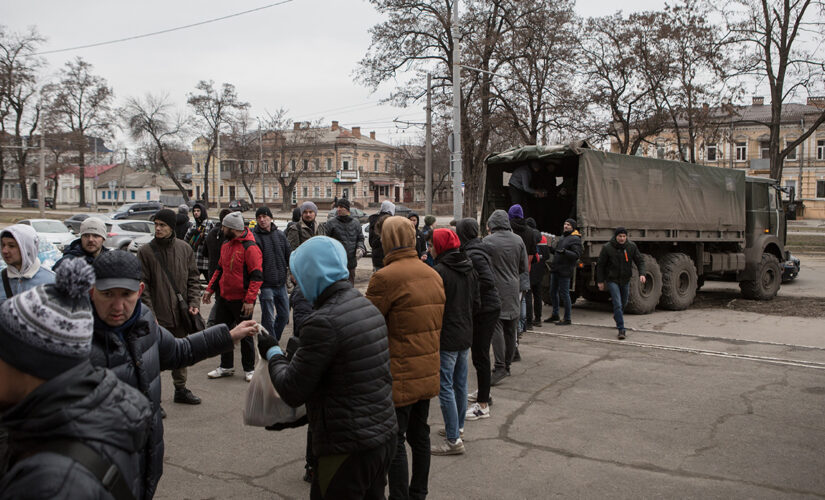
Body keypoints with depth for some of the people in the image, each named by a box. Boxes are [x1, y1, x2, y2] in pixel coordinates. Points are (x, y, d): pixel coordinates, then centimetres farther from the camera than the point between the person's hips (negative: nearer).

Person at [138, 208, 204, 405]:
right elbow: (142, 286, -6)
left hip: (181, 314, 4)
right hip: (158, 316, -4)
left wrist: (194, 303, -2)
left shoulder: (184, 249, 4)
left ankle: (181, 389, 30)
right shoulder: (146, 251, -5)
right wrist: (150, 314, -12)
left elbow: (193, 279, 10)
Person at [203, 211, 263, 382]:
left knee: (245, 335, 4)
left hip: (241, 300, -8)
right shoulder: (226, 245, 9)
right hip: (224, 297, 8)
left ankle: (249, 369, 18)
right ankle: (226, 367, 28)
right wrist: (210, 289, 16)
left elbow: (257, 276, -19)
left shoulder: (250, 248, -17)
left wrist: (250, 300, -23)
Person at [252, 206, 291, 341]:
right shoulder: (254, 236, -8)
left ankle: (273, 339, 32)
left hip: (281, 284, 5)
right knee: (268, 319, 0)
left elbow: (289, 257, 14)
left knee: (284, 315, 13)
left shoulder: (280, 235, 8)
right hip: (266, 285, -5)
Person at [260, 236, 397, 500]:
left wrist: (273, 353, 2)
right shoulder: (369, 307, 6)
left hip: (348, 448, -8)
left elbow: (292, 392, -16)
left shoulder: (323, 322, -20)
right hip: (384, 436, 8)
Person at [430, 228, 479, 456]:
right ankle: (458, 427, 32)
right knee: (460, 384, 19)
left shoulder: (439, 272, -19)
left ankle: (453, 440, 1)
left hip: (446, 337, -8)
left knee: (445, 387, -2)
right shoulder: (470, 270, 7)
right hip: (466, 336, 9)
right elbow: (476, 304, 11)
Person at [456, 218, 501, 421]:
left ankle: (483, 406, 4)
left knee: (480, 355, -3)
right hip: (486, 308, 10)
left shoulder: (473, 255, -20)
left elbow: (488, 281, -27)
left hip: (485, 310, -10)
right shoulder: (473, 251, 10)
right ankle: (483, 393, 35)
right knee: (479, 353, 21)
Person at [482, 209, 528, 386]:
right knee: (510, 330, 12)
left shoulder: (487, 242, -10)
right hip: (513, 291, 5)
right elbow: (524, 268, 8)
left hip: (495, 290, -5)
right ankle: (507, 365, 21)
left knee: (496, 328, -5)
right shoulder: (518, 240, 4)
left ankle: (500, 367, -12)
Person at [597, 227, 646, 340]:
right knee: (617, 304, -14)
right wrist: (600, 281, -3)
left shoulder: (632, 246, -5)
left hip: (626, 280, 4)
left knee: (624, 303, 20)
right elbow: (600, 265, -5)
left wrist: (642, 274, -18)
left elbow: (640, 261, -1)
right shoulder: (607, 248, -13)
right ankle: (621, 329, -11)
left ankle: (617, 317, 51)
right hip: (612, 280, -4)